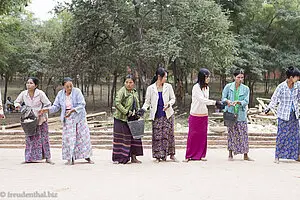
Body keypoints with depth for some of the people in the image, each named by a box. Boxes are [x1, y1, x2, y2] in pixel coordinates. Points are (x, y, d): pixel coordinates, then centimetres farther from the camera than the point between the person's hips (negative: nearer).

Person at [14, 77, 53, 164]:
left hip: (41, 119, -2)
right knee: (30, 138, 1)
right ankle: (30, 158, 8)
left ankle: (47, 158, 9)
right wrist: (17, 105, -13)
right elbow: (16, 101, 9)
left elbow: (48, 104, -6)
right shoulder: (23, 94, -7)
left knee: (44, 137, 2)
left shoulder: (40, 93, -15)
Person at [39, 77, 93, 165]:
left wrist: (72, 110, -29)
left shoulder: (77, 91, -11)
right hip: (67, 119, 2)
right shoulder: (60, 94, 0)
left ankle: (87, 156, 15)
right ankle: (70, 159, 4)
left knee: (83, 136, 3)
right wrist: (47, 109, -14)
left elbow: (82, 105, -16)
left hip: (79, 117, -2)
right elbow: (56, 106, 3)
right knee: (68, 138, -2)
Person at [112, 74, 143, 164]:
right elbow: (117, 103, -21)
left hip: (133, 119, 7)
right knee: (121, 138, -3)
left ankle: (133, 157, 17)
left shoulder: (135, 92, 12)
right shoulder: (121, 92, -12)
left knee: (134, 136, 8)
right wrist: (126, 112, -21)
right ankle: (118, 158, 4)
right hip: (122, 119, -7)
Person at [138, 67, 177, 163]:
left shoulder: (168, 87, 4)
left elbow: (173, 98, 9)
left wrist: (169, 104, -12)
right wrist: (143, 109, -13)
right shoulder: (150, 88, 0)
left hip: (167, 114, 1)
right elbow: (147, 101, 4)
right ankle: (158, 156, 7)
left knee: (169, 134, 2)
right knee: (157, 136, -1)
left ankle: (171, 154, 13)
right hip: (156, 115, -1)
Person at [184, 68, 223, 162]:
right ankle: (189, 155, 9)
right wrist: (215, 102, -25)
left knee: (203, 136, 8)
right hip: (195, 115, -6)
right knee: (193, 135, 1)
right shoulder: (196, 87, -14)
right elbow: (202, 100, -21)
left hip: (204, 115, 6)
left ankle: (201, 155, 16)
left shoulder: (206, 87, 9)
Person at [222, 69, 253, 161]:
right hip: (230, 113, -1)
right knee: (231, 134, 3)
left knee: (243, 134, 0)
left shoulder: (246, 89, 4)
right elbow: (223, 98, 2)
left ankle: (245, 155, 8)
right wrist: (227, 101, -20)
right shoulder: (228, 86, 2)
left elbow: (246, 101, -3)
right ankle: (230, 155, 13)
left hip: (241, 114, 1)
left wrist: (238, 102, -21)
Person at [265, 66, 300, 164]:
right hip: (284, 115, -5)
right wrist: (268, 109, -17)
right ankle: (277, 156, 7)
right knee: (282, 135, -2)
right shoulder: (281, 87, -13)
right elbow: (274, 99, -9)